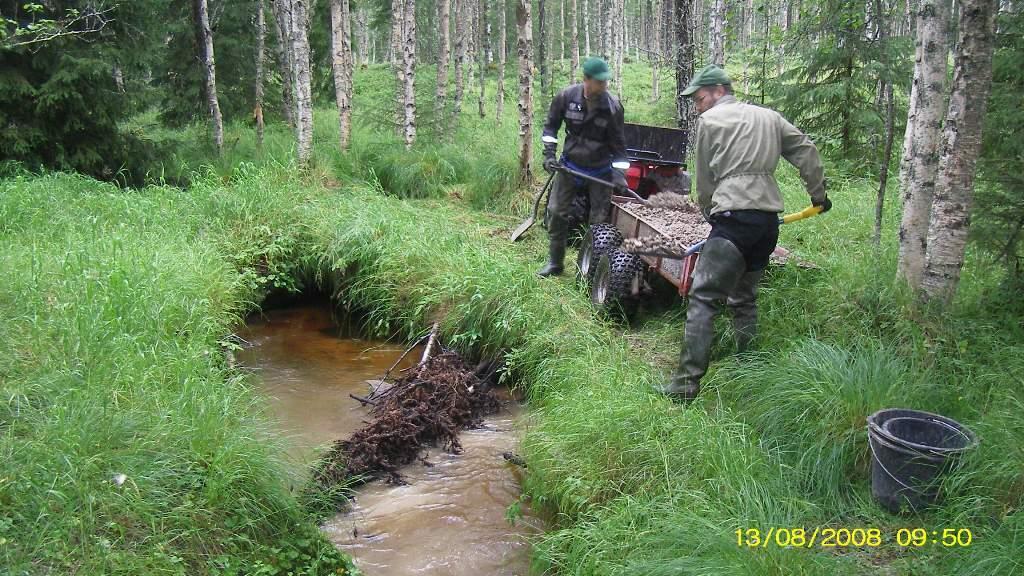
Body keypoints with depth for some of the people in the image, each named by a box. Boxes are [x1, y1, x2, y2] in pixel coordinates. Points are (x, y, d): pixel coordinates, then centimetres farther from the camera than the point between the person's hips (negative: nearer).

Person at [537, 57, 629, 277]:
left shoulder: (612, 106, -15)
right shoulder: (566, 97, -13)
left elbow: (618, 143, -7)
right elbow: (551, 126, 2)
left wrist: (619, 172, -15)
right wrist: (549, 155, -6)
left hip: (600, 170, -1)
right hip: (569, 166, 1)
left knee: (599, 219, -1)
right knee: (557, 212, 1)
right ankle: (554, 263, 15)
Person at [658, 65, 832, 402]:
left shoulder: (709, 120, 7)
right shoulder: (769, 117, 22)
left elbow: (704, 180, 9)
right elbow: (806, 152, 21)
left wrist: (711, 216, 22)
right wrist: (818, 194, 29)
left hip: (735, 216, -7)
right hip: (769, 219, 7)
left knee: (703, 300, -8)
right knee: (744, 299, 18)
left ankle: (686, 384, -13)